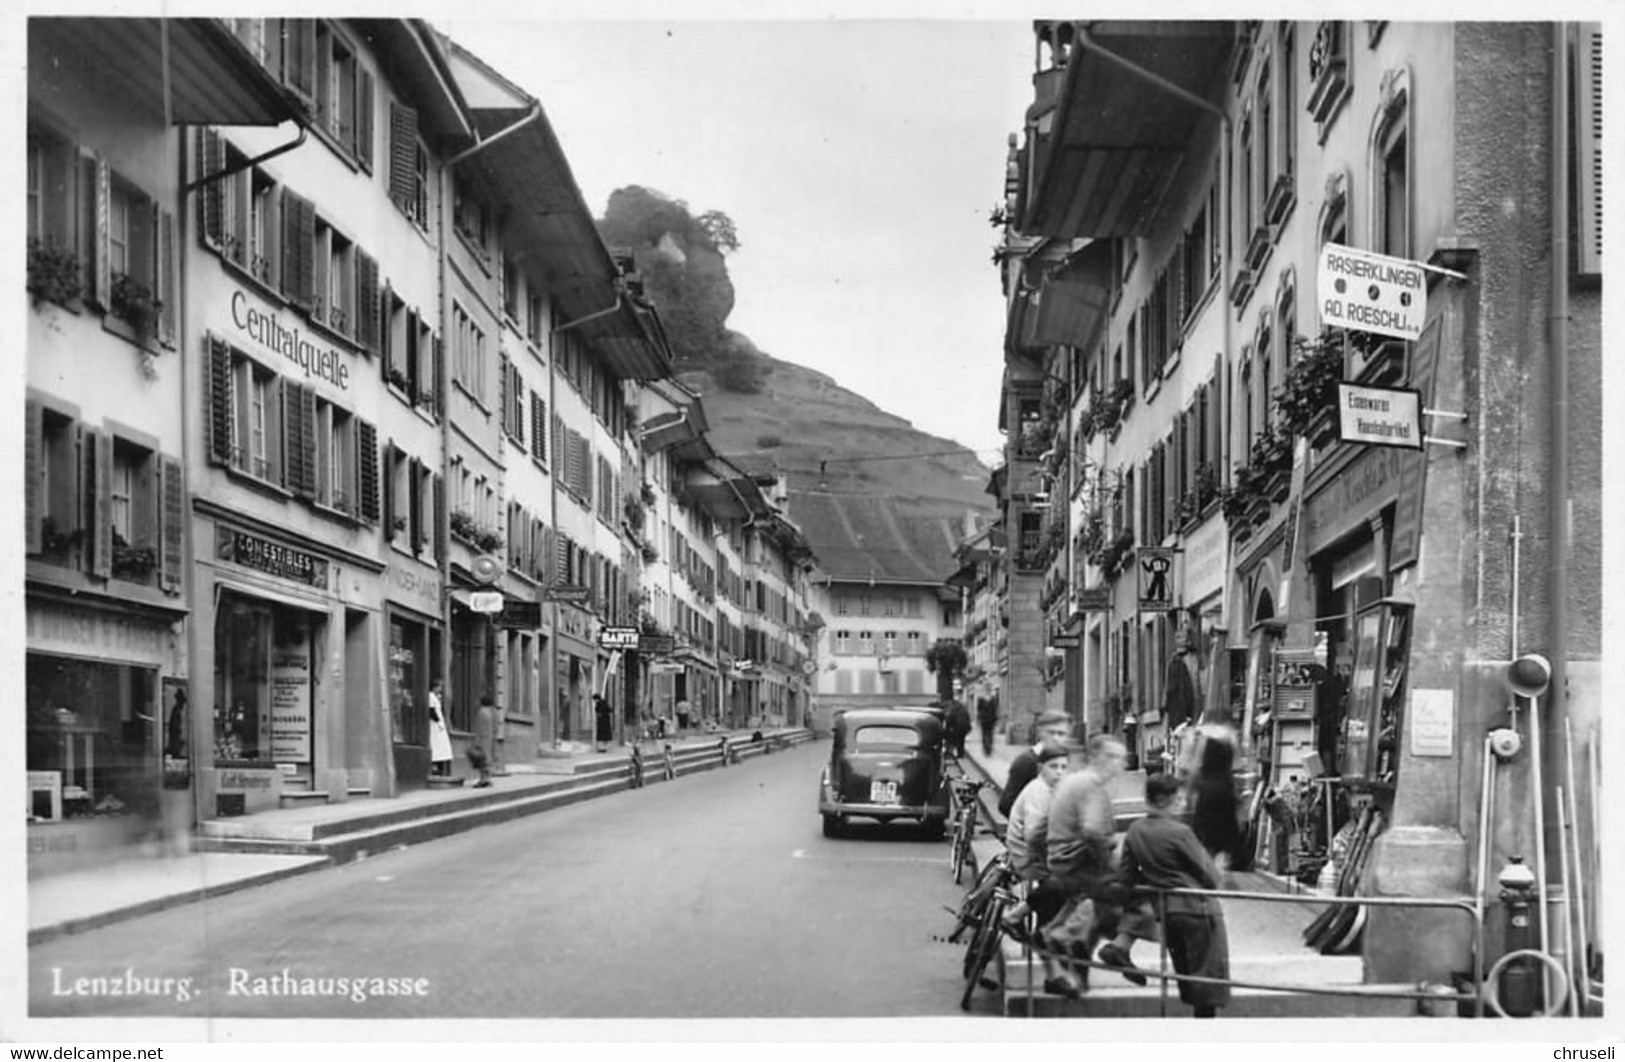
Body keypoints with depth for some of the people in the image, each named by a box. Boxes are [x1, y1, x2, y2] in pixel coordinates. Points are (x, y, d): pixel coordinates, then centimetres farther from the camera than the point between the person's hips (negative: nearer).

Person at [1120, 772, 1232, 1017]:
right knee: (1208, 976, 2)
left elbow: (1128, 877, 5)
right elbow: (1209, 876, -12)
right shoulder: (1180, 832, -20)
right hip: (1197, 909, -7)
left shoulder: (1134, 832, -1)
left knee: (1185, 972, 18)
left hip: (1166, 912, 7)